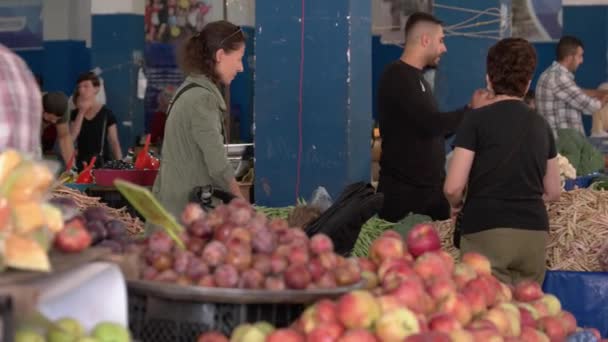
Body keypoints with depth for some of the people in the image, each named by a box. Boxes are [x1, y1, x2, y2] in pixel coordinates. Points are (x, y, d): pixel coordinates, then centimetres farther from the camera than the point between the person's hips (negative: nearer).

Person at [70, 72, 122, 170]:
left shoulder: (106, 113, -1)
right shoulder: (75, 113, 8)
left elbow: (114, 143, 0)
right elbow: (71, 138, -6)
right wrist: (81, 112, -6)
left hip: (102, 163, -2)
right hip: (82, 163, 3)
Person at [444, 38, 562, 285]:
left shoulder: (478, 119, -3)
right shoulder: (541, 125, 12)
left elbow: (453, 187, -9)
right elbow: (553, 192, 19)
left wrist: (457, 206, 12)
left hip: (487, 232, -5)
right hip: (534, 232, 5)